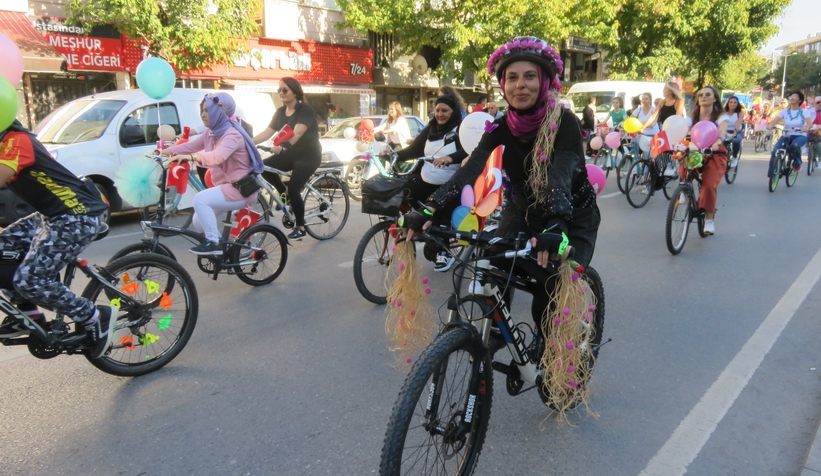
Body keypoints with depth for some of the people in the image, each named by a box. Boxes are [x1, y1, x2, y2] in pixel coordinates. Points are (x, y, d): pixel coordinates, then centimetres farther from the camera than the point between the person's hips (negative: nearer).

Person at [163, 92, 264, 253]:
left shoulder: (233, 135, -21)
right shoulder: (211, 133, 8)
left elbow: (217, 156, -38)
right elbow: (190, 146, 4)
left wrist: (190, 157, -50)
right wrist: (165, 151, -6)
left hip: (241, 189, -9)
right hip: (226, 186, 9)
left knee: (200, 199, -24)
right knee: (199, 222, 8)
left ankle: (213, 243, -14)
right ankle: (222, 247, 28)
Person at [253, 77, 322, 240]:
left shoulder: (305, 110, -17)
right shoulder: (280, 112, 5)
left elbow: (297, 133, -33)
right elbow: (267, 132, -4)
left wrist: (282, 146, -50)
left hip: (308, 156, -6)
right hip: (290, 154, 7)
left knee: (293, 188, -18)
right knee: (264, 167, -17)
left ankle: (300, 227, -1)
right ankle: (285, 194, 6)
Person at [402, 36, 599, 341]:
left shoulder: (564, 122, -24)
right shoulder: (502, 126, -12)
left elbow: (560, 177, -39)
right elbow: (470, 169, -27)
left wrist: (555, 226, -58)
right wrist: (431, 209, -42)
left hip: (572, 218, -3)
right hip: (524, 210, 4)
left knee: (551, 299, -16)